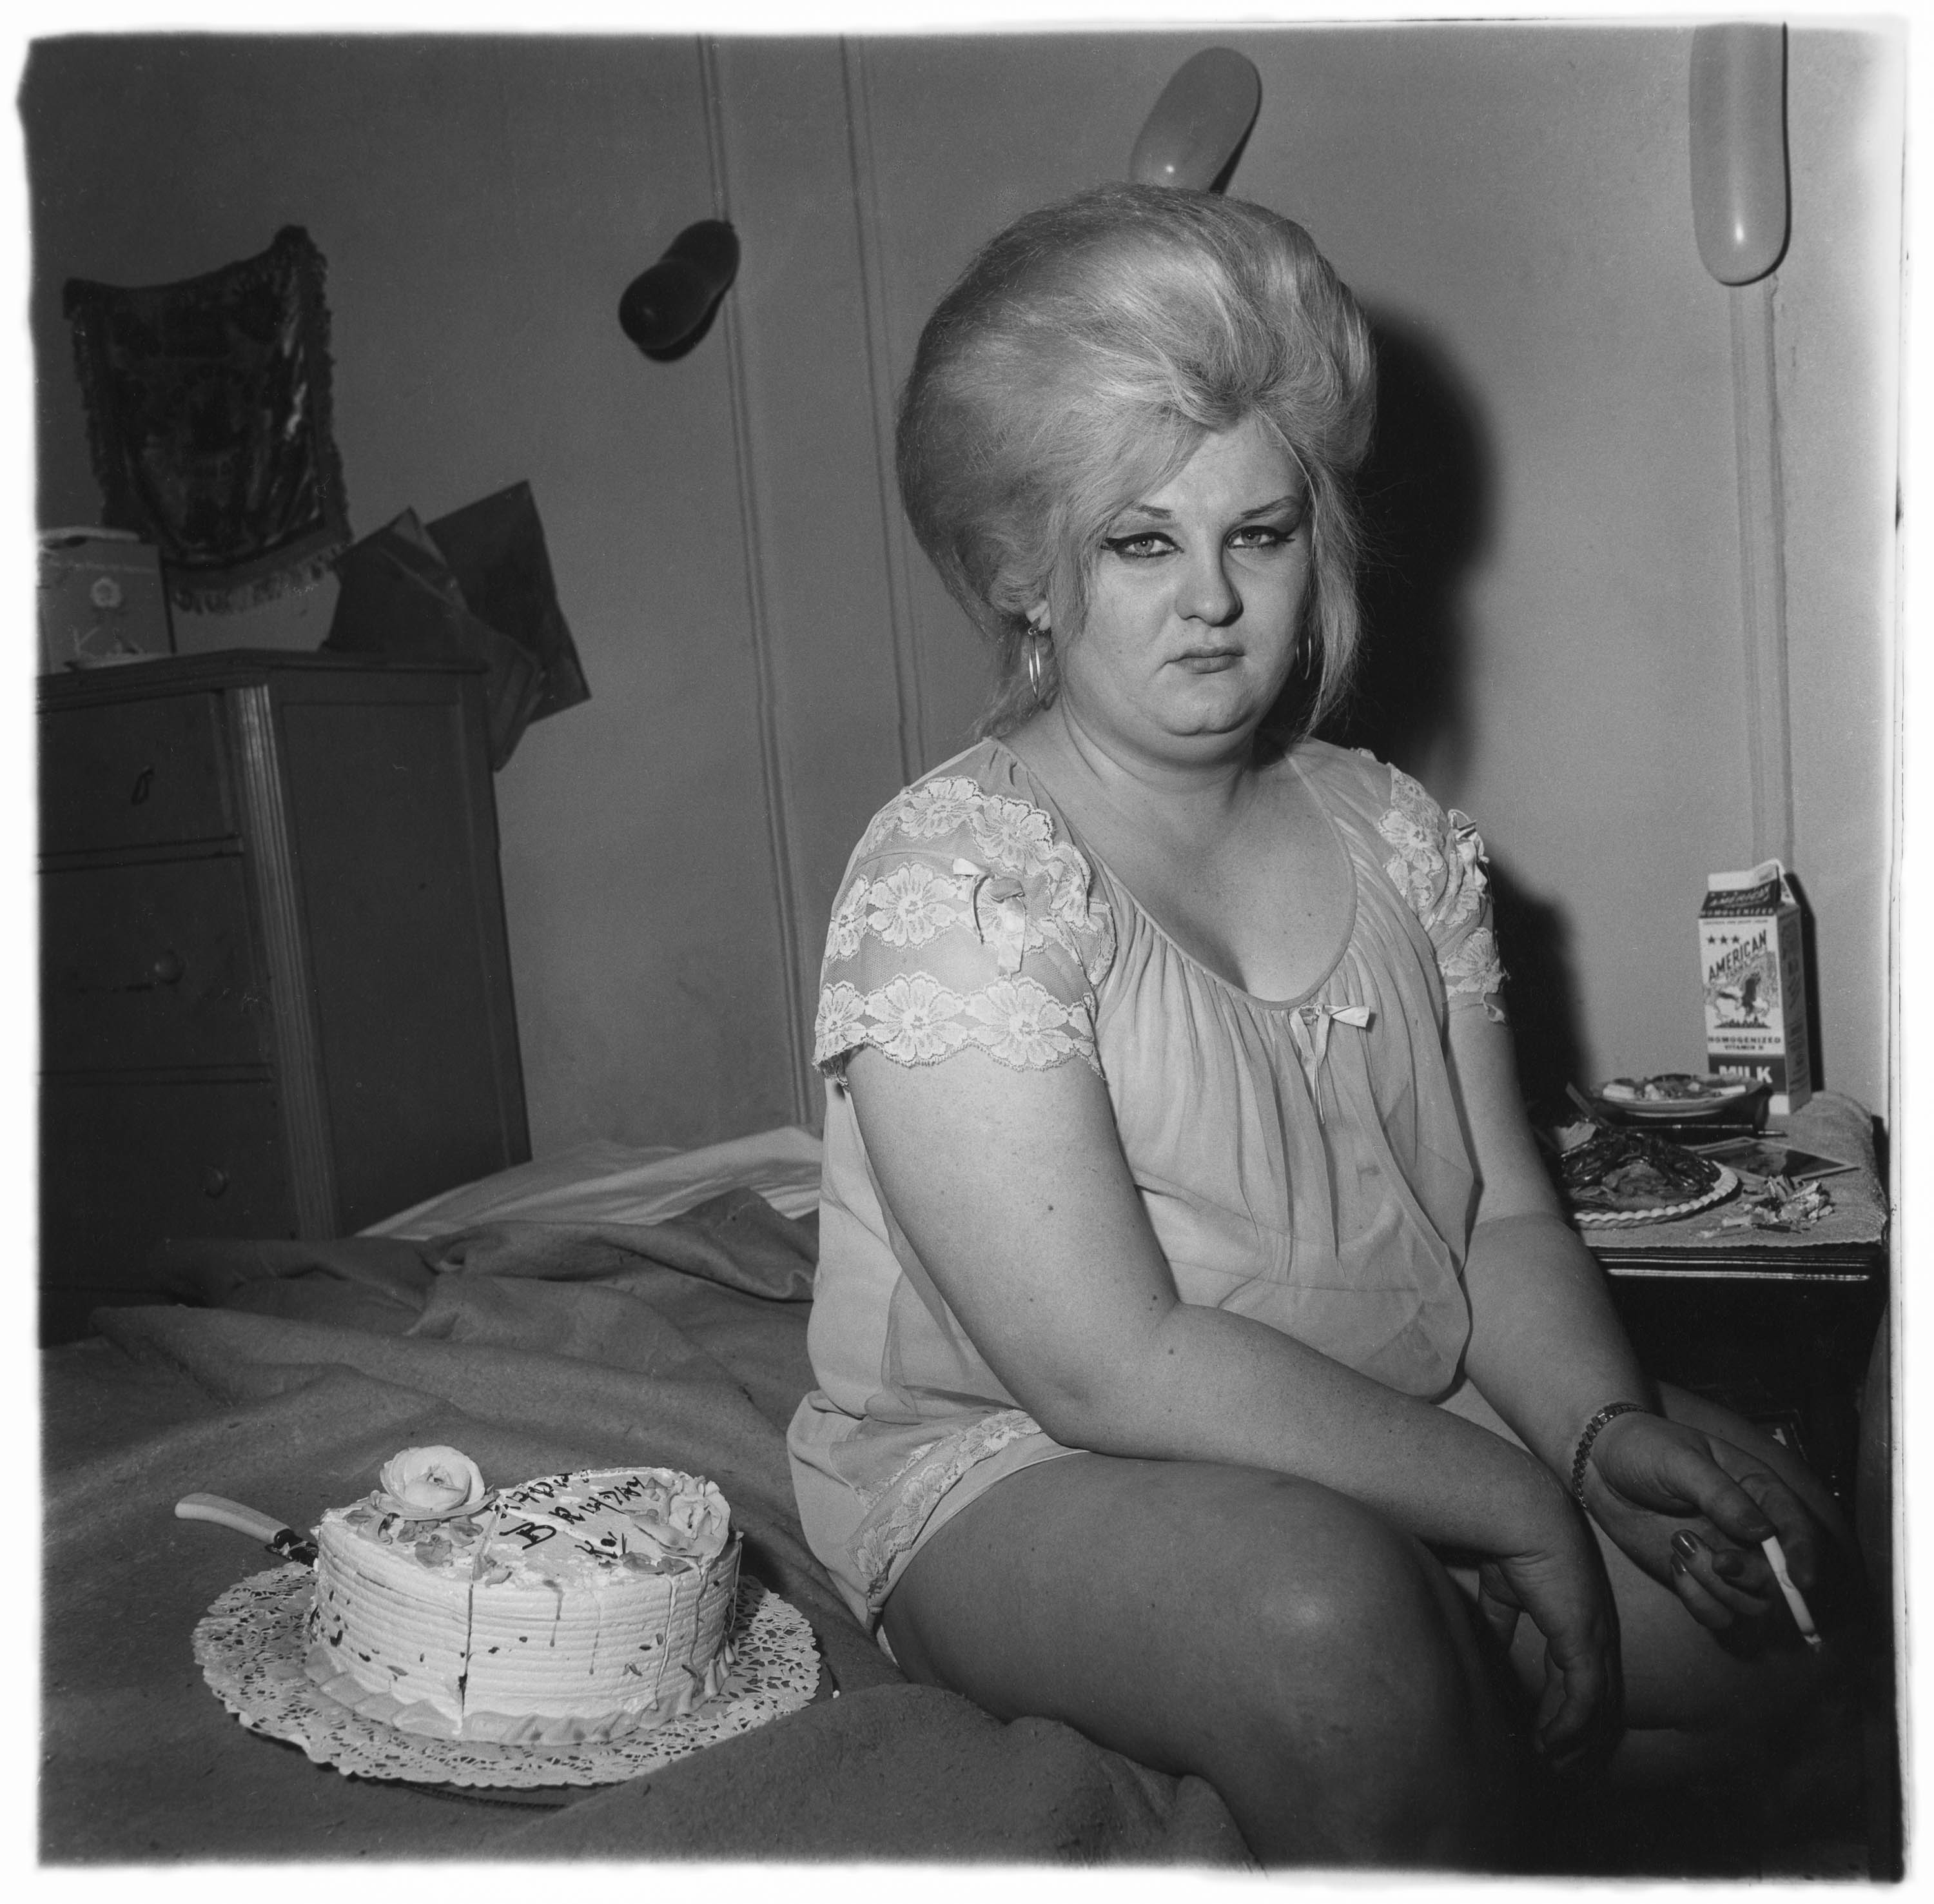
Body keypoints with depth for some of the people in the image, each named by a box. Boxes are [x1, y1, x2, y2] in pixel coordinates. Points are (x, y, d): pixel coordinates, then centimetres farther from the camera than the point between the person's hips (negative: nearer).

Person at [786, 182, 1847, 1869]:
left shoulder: (1398, 838, 4)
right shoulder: (950, 880, -17)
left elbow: (1510, 1223, 6)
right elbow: (1113, 1370, -22)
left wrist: (1606, 1424, -14)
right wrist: (1512, 1500, -19)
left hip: (1404, 1446, 7)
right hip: (1022, 1479, -6)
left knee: (1788, 1577, -5)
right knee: (1334, 1618, -34)